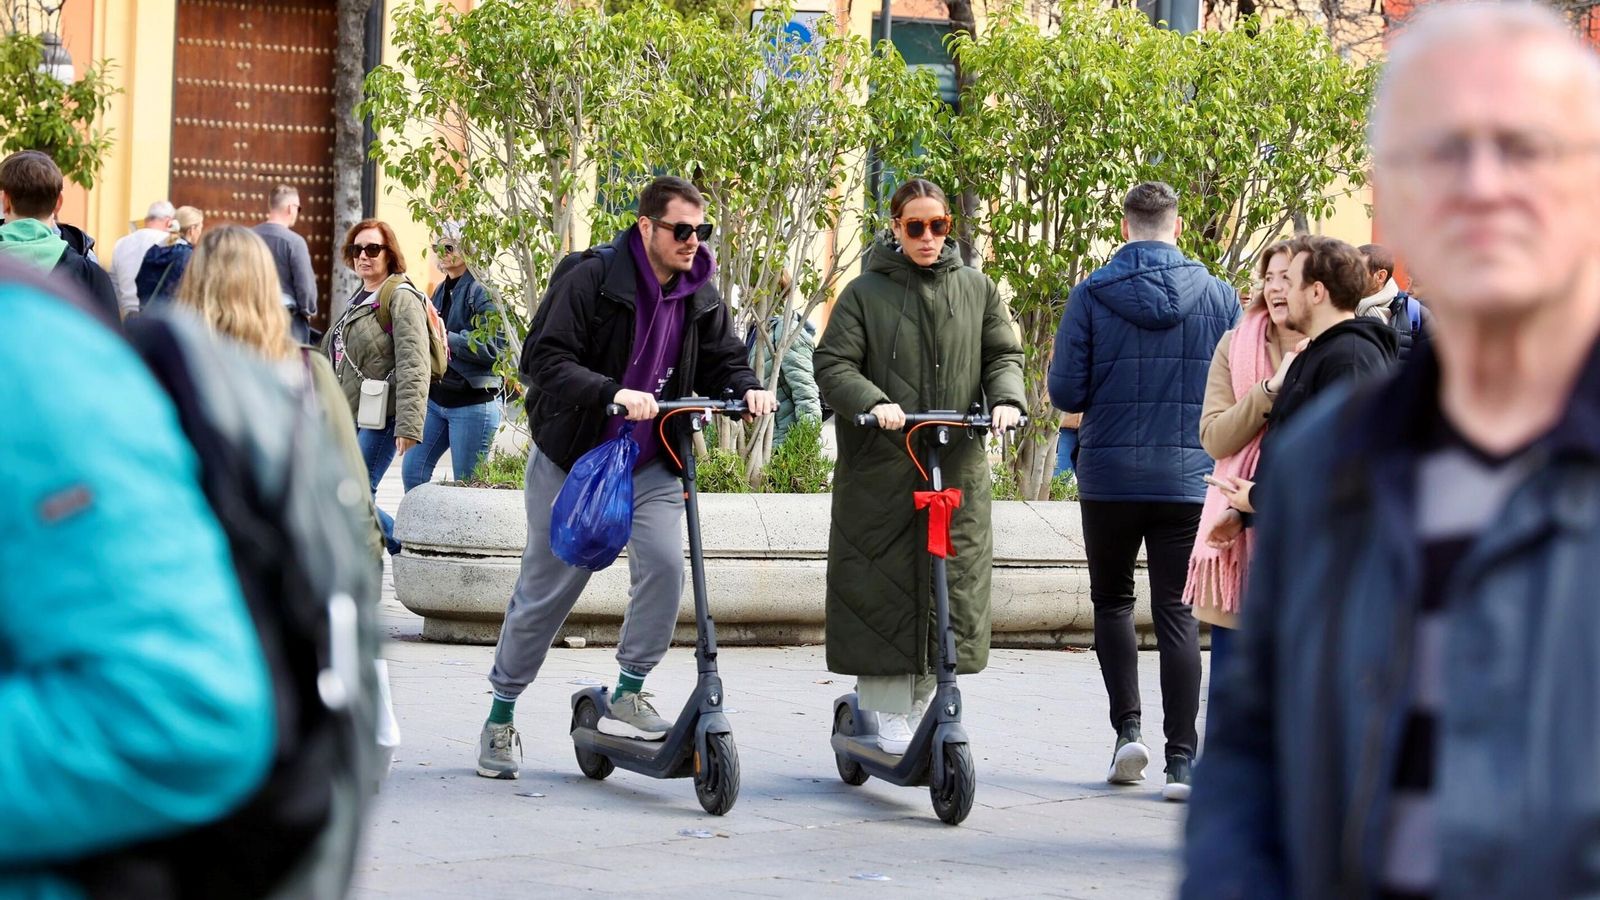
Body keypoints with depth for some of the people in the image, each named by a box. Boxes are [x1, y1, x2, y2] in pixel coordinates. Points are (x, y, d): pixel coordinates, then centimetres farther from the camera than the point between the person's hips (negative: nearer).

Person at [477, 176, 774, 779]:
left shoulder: (701, 298, 1)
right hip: (572, 459, -4)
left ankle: (628, 697, -3)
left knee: (664, 565, -19)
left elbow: (722, 361, 8)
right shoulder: (591, 281, -16)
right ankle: (500, 717, 19)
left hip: (651, 468, 4)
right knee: (545, 591, 4)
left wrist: (748, 389, -16)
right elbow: (544, 360, -22)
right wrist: (613, 393, -36)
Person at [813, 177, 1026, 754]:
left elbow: (1003, 354, 13)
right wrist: (872, 402, -22)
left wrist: (1006, 399, -8)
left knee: (951, 585, 3)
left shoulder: (976, 289, 13)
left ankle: (918, 711, 15)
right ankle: (883, 718, 1)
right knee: (883, 585, -6)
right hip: (881, 466, -3)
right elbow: (833, 364, -4)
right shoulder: (867, 292, 3)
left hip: (959, 467, 3)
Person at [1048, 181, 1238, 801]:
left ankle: (1128, 727, 5)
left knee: (1112, 602, 17)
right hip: (1188, 479, 1)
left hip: (1109, 476, -1)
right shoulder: (1219, 296, -1)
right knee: (1177, 615, 4)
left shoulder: (1091, 295, -5)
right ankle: (1181, 760, 0)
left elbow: (1065, 391, -6)